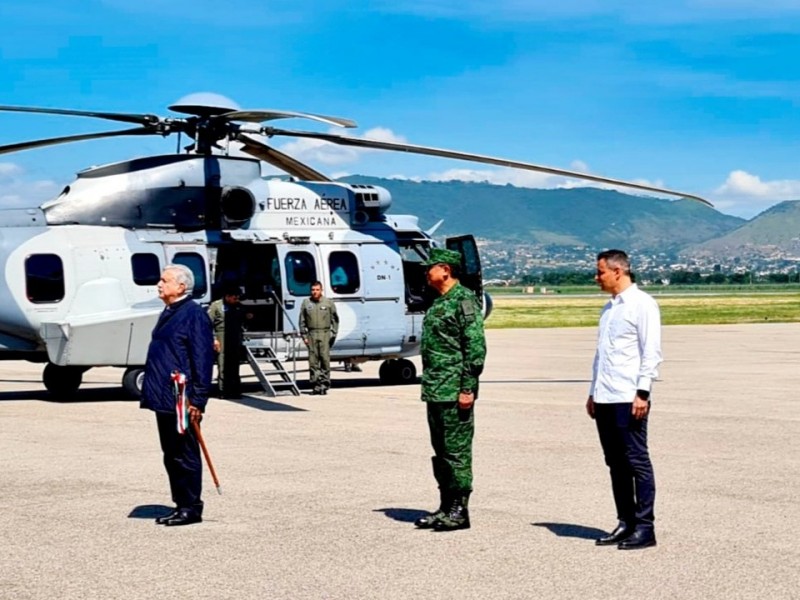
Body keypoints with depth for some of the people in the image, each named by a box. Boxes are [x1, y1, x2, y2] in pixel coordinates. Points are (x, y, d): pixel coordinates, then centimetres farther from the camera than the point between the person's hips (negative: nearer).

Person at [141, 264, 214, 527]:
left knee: (185, 456, -2)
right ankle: (181, 505, 21)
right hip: (164, 399, 10)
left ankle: (191, 508, 7)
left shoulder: (194, 314, -12)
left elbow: (203, 359, -17)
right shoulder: (169, 313, 16)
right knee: (171, 456, 13)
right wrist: (152, 392, 19)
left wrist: (197, 400, -20)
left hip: (182, 401, -10)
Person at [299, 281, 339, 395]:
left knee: (325, 358, -7)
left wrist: (333, 334, 2)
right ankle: (316, 385, 3)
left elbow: (335, 320, 10)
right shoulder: (306, 303, 10)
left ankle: (324, 384, -2)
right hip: (311, 335, 2)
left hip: (325, 334, -2)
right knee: (313, 361, -1)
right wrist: (304, 336, 5)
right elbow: (302, 321, 12)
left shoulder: (328, 303, 6)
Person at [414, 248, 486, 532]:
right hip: (435, 391, 10)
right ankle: (445, 508, 21)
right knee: (440, 452, 13)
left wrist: (468, 388, -20)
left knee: (456, 451, -4)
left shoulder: (464, 300, -12)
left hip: (454, 392, -10)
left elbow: (476, 347, -17)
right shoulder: (439, 302, 17)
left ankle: (459, 511, 2)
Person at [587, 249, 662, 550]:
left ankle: (644, 528, 0)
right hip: (605, 399, 8)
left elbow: (651, 353, -11)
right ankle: (626, 523, 16)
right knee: (616, 464, 10)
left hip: (628, 398, -8)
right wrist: (593, 392, 19)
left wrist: (642, 393, -17)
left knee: (637, 462, -4)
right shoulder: (609, 308, 20)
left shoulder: (642, 304, -5)